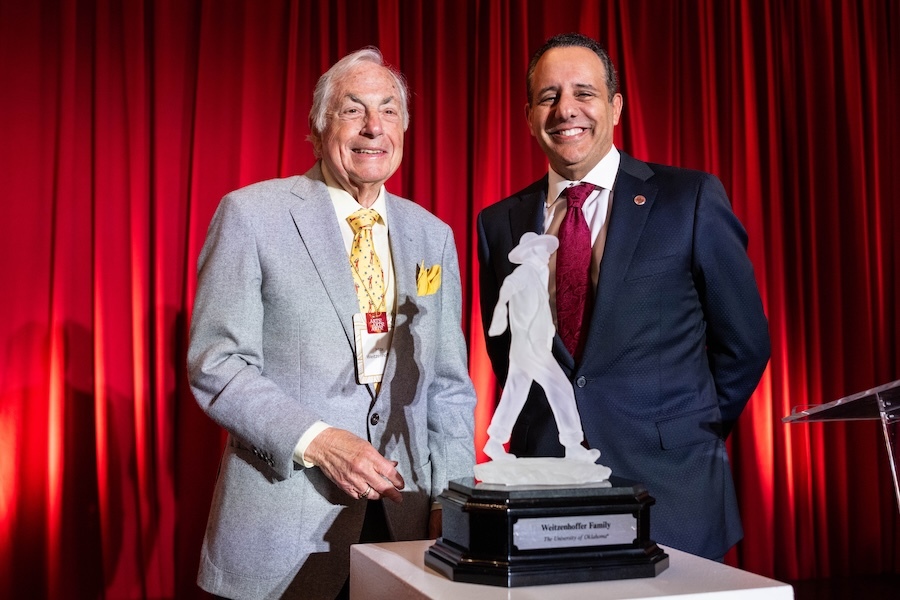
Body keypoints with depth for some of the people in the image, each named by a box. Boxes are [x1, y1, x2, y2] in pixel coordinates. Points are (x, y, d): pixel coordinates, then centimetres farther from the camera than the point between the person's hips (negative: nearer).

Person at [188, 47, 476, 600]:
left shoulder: (432, 235, 9)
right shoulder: (251, 214, -4)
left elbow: (448, 384, 10)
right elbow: (215, 364, -8)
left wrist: (453, 496, -1)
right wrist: (316, 441, -19)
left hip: (404, 517, 4)